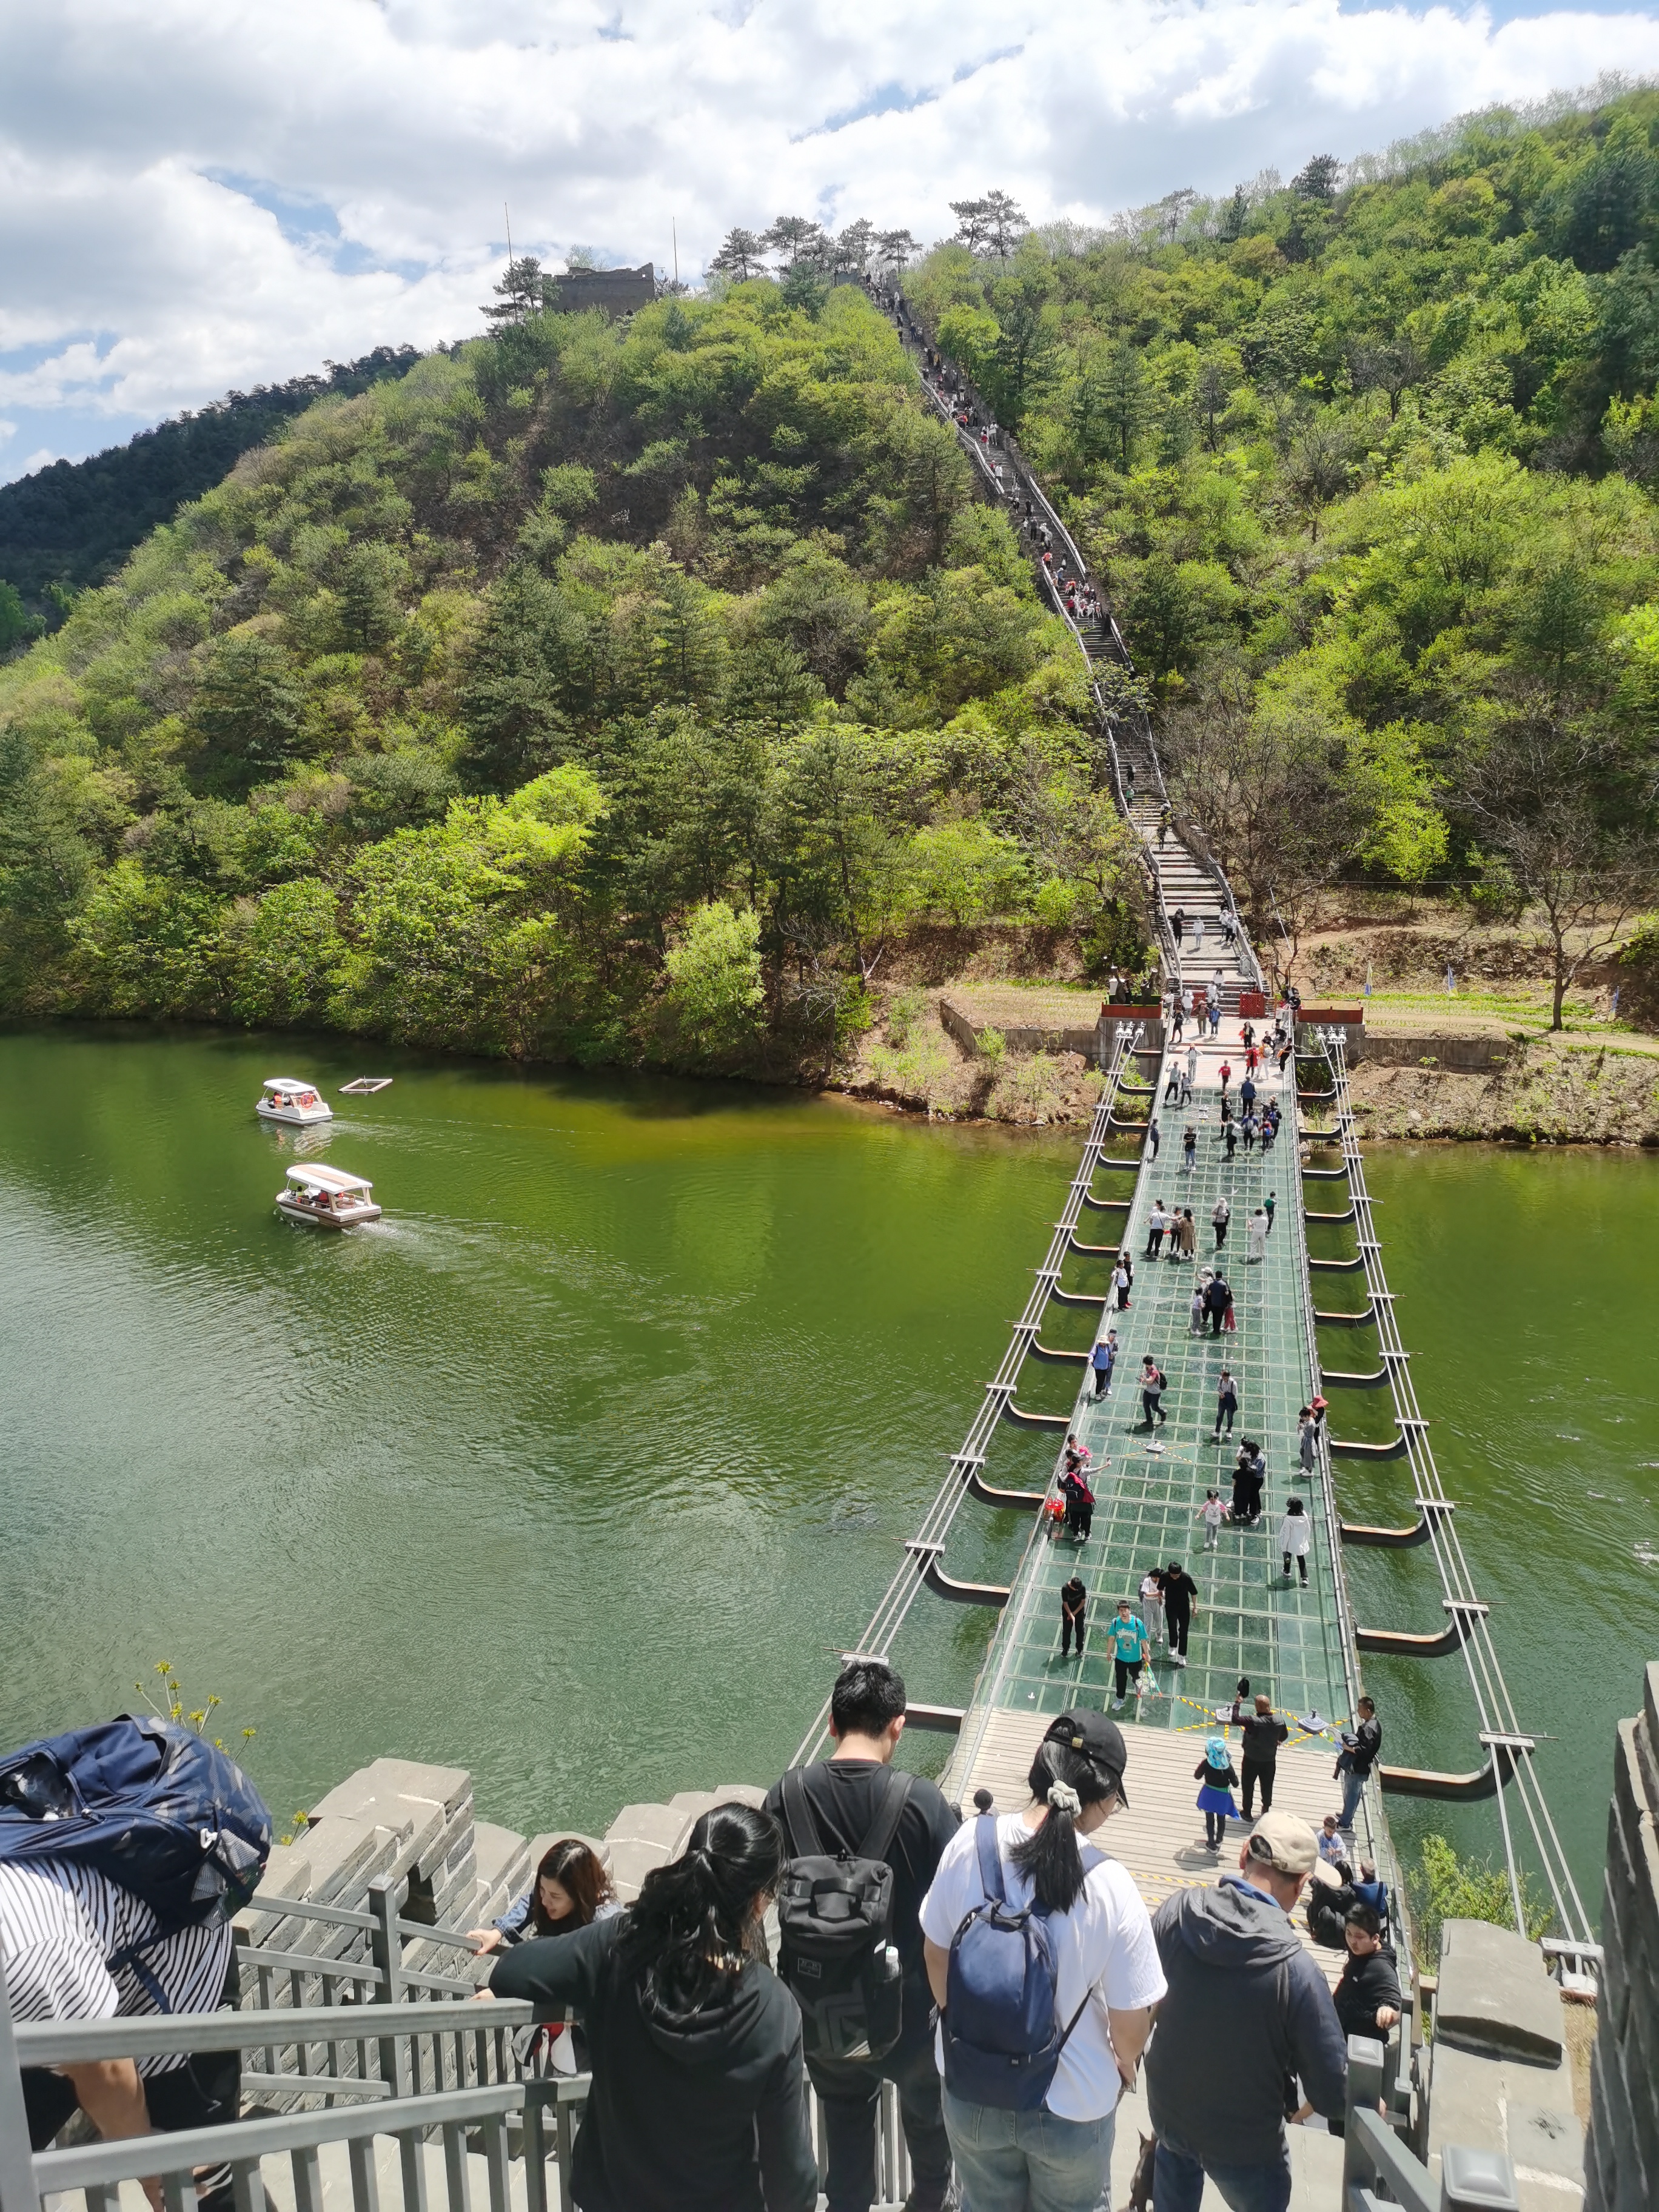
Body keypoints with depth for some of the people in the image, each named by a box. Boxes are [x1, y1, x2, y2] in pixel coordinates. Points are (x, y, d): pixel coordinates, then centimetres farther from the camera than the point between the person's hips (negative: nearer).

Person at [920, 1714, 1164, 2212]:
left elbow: (937, 1955, -5)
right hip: (1072, 2106, -1)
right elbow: (1131, 2023, -16)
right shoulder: (1110, 1886, -29)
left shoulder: (972, 1841, -22)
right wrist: (1126, 2062, 7)